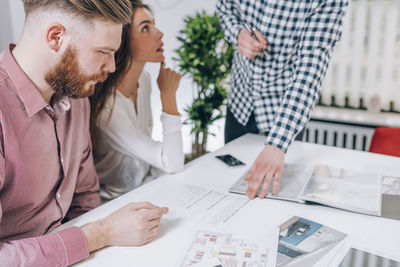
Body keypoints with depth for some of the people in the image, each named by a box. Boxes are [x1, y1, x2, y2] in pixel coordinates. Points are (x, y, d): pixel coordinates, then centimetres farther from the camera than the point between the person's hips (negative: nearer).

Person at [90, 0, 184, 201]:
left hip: (145, 187, 7)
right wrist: (168, 94, -21)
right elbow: (173, 163, -24)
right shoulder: (106, 106, -28)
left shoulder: (144, 79, -1)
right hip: (113, 203, -7)